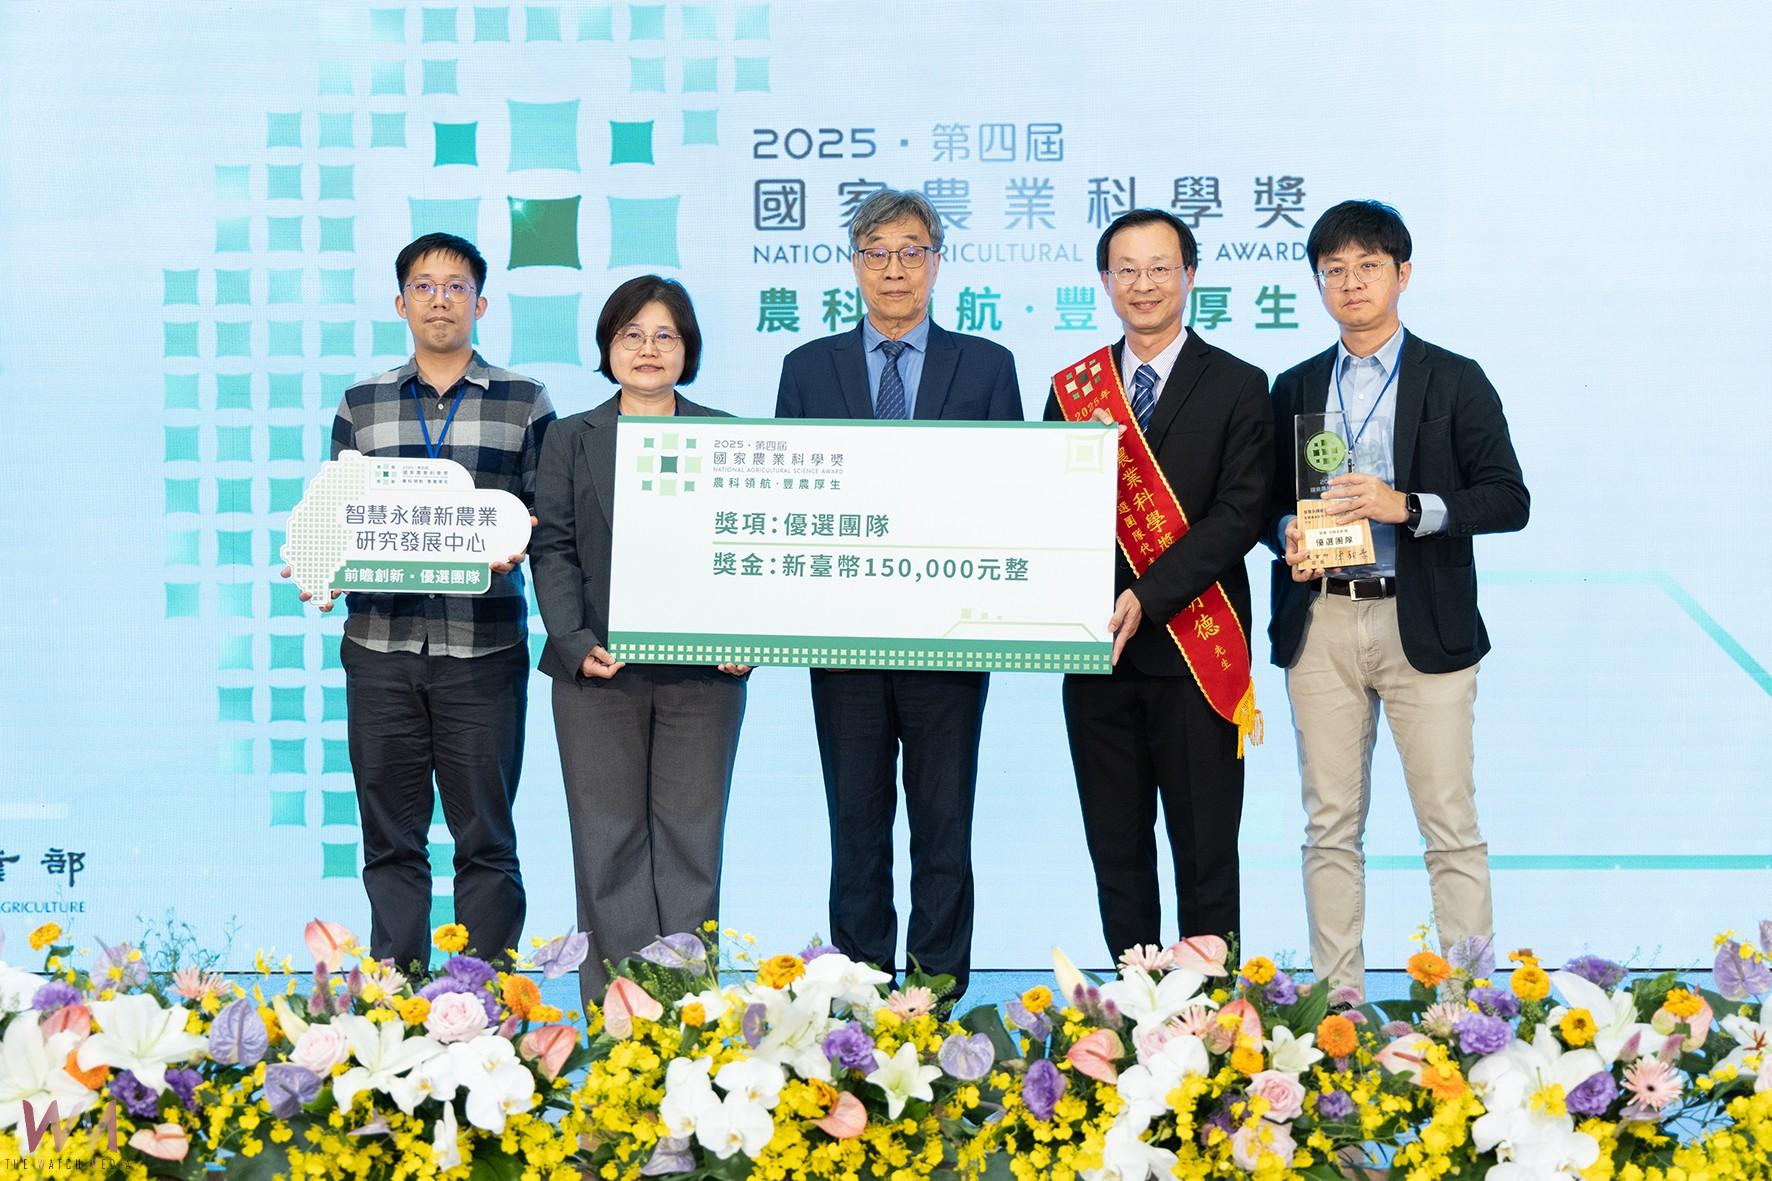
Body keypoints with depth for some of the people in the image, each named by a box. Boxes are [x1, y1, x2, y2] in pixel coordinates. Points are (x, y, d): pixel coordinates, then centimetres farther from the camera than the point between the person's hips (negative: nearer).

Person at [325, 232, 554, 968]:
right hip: (381, 641, 2)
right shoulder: (361, 405, 12)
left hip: (482, 647, -2)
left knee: (485, 837, 2)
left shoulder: (524, 403, 6)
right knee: (390, 838, 6)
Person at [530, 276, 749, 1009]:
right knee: (609, 842, 2)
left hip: (702, 672, 0)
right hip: (599, 672, 0)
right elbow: (553, 547, 3)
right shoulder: (571, 439, 10)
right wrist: (575, 641, -11)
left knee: (691, 839, 3)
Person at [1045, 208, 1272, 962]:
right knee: (1115, 848, 9)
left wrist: (1148, 597, -18)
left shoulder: (1237, 387, 1)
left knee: (1204, 850, 3)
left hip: (1192, 650, -4)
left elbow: (1239, 515, -9)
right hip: (1098, 651, 4)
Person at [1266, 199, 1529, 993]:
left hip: (1423, 627, -3)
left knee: (1451, 828, -3)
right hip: (1320, 624, 3)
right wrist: (1288, 535, -5)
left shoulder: (1455, 381, 3)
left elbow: (1508, 499, -3)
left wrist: (1406, 506, -17)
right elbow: (1270, 501, 18)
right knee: (1331, 828, 6)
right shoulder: (1295, 389, 14)